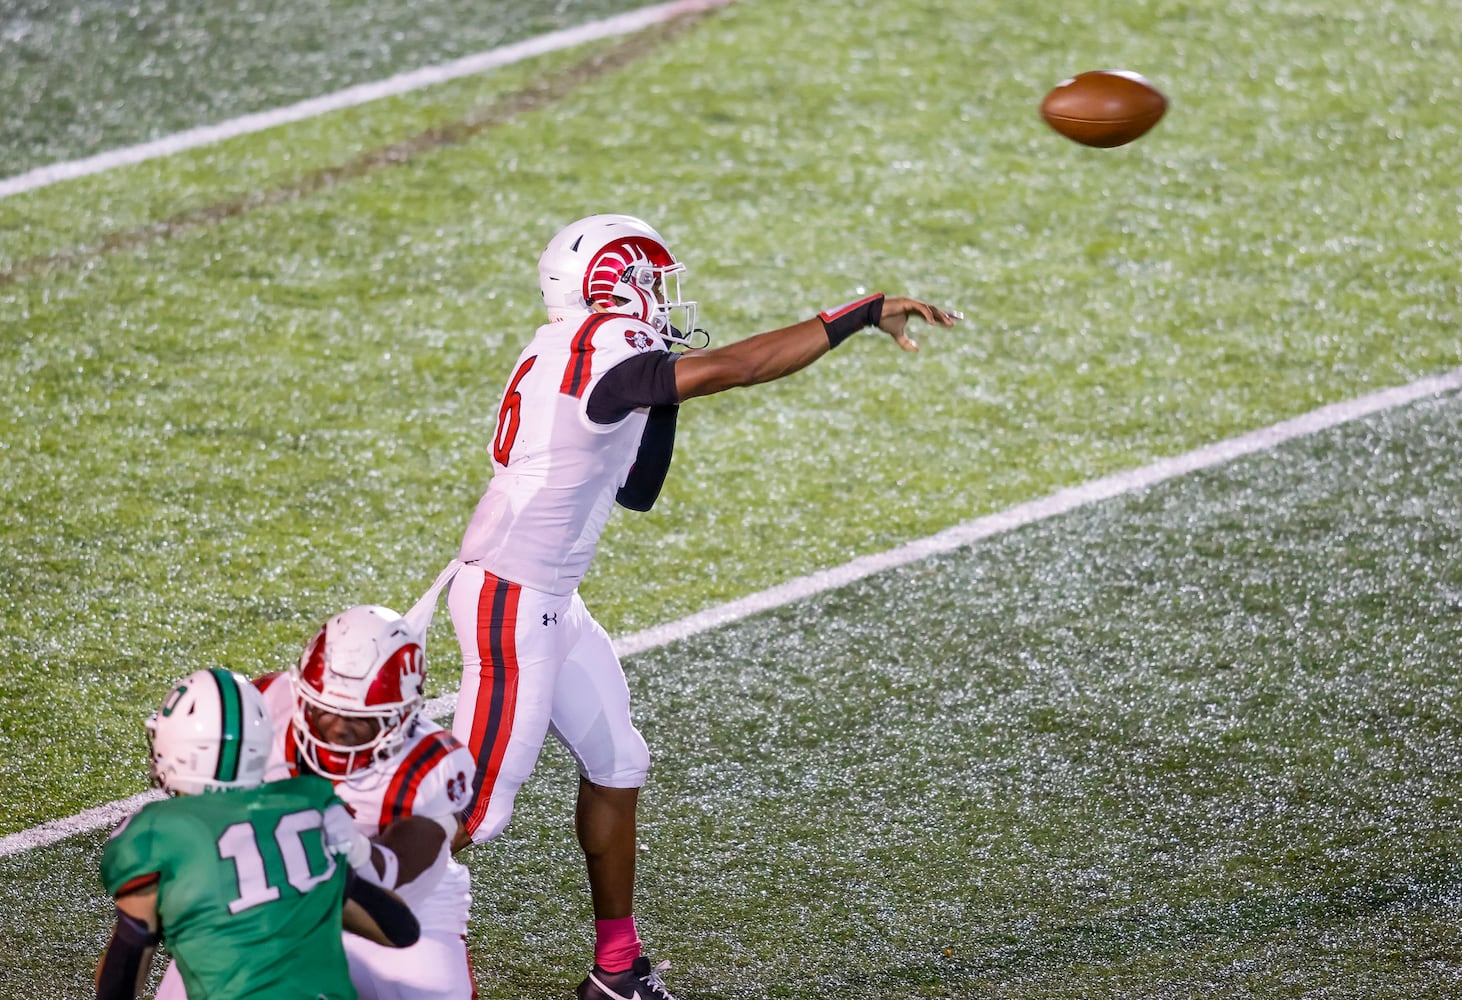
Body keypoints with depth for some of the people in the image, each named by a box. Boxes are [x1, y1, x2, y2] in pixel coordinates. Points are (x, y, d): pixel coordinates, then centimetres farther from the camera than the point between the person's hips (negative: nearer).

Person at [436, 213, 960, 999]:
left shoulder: (585, 360, 11)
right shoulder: (602, 353, -19)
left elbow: (637, 492, 20)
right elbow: (737, 367, -25)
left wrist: (663, 395, 7)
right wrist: (866, 314, -22)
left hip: (549, 600, 10)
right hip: (510, 601, -10)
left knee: (615, 765, 15)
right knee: (477, 803, -6)